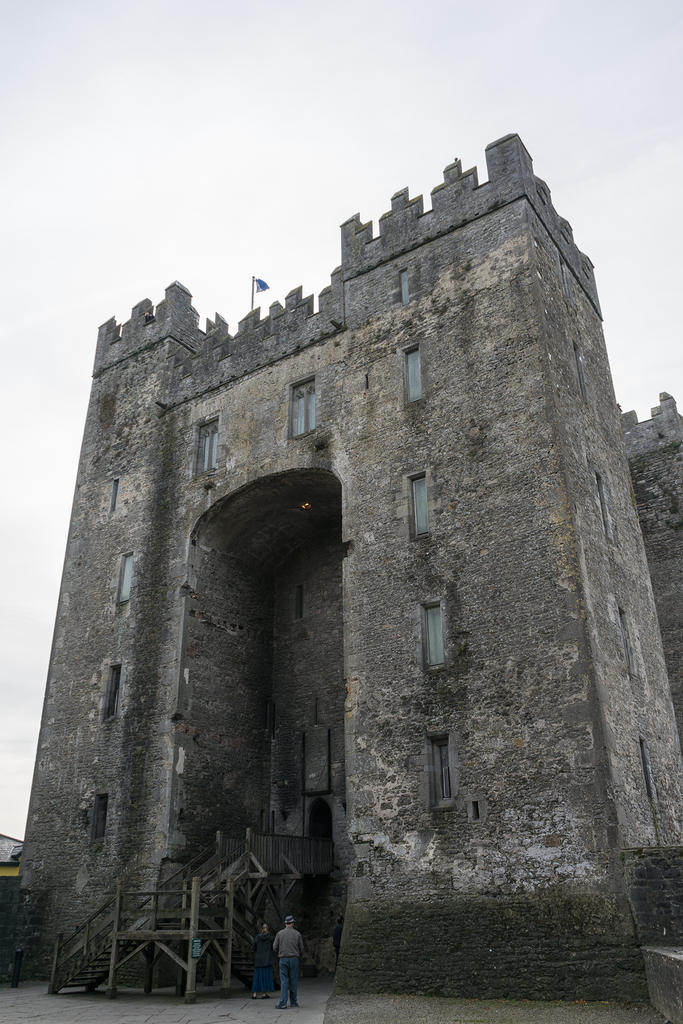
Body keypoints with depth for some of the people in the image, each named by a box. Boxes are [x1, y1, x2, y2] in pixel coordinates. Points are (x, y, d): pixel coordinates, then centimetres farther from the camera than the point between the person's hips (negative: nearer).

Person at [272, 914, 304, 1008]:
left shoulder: (280, 934, -1)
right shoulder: (297, 934, -1)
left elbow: (275, 948, 1)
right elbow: (301, 948, 4)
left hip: (283, 959, 0)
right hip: (294, 959, 0)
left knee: (284, 981, 0)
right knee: (293, 981, 10)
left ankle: (282, 1003, -7)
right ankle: (293, 1002, 16)